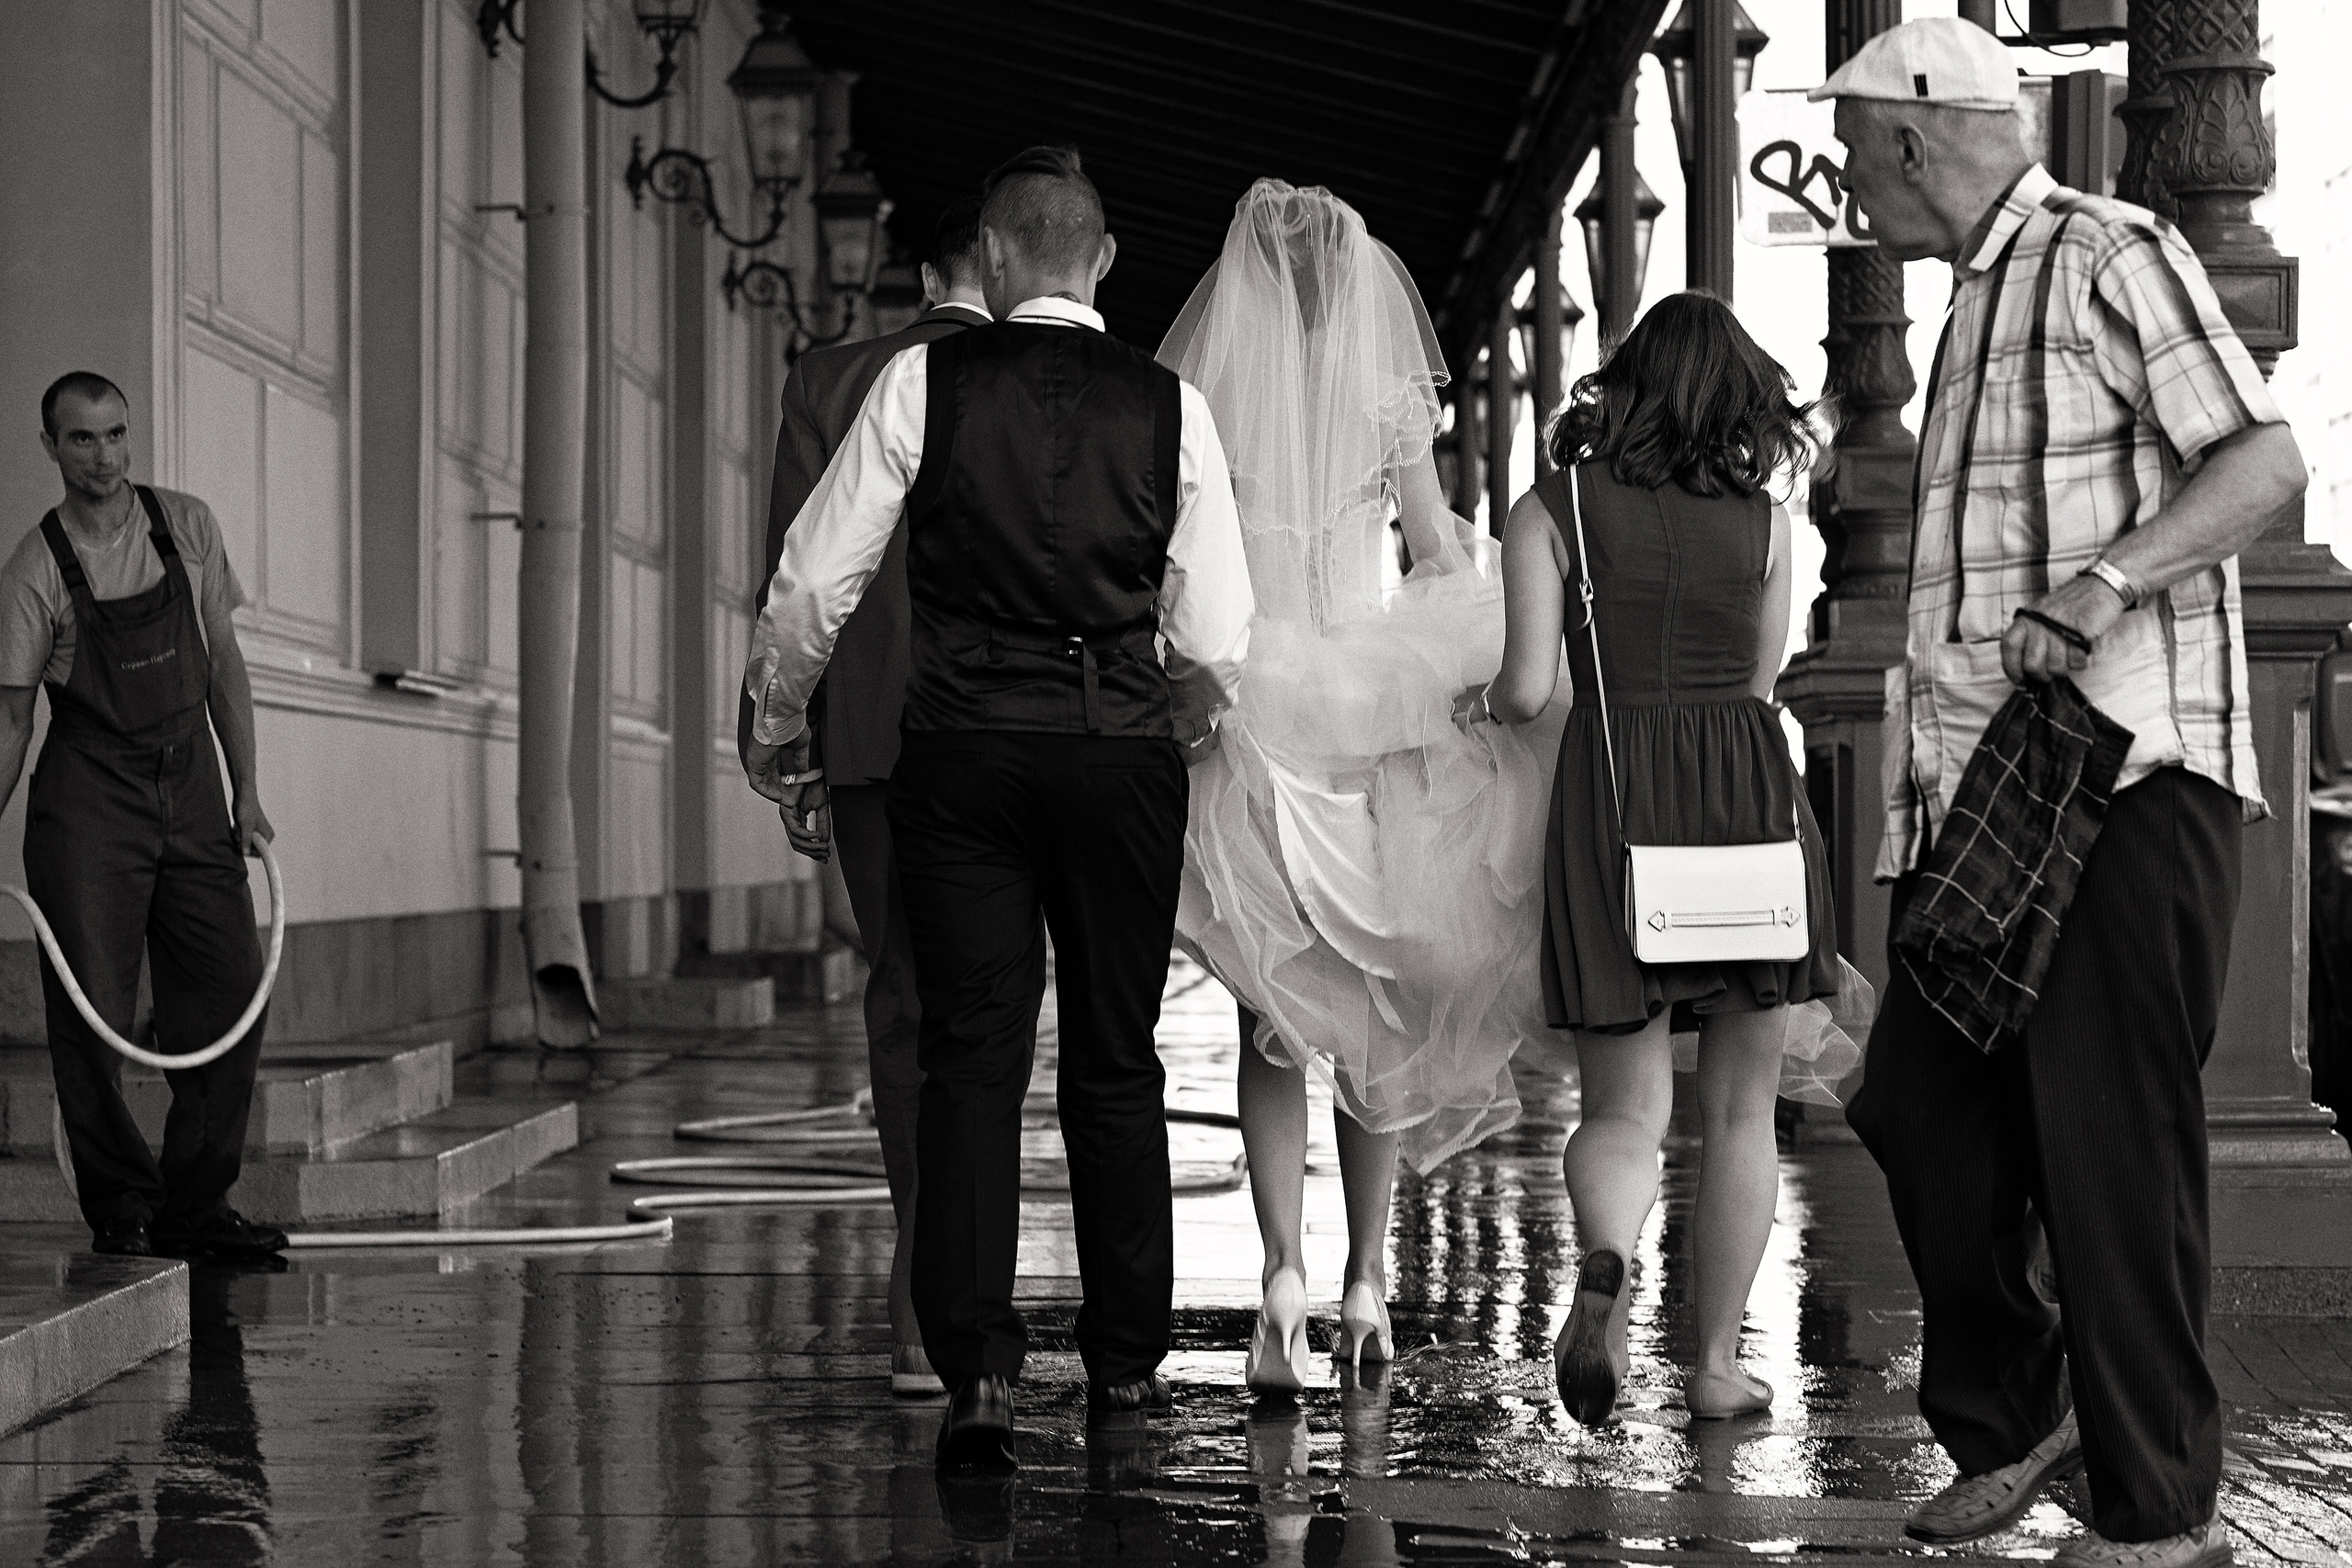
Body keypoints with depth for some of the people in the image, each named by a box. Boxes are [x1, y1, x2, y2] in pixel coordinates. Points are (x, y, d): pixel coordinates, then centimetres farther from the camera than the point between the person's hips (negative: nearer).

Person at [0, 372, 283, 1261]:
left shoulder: (188, 528, 5)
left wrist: (246, 791, 6)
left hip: (192, 789, 4)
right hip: (87, 801, -4)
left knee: (230, 1002, 1)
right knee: (91, 1016, -6)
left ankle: (196, 1210, 10)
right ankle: (121, 1209, 6)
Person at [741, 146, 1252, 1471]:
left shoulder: (927, 381, -2)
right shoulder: (1170, 406, 2)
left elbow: (817, 581, -2)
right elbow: (1218, 641, 2)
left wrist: (776, 728, 14)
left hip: (964, 750, -1)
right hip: (1124, 752, 1)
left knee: (973, 1057, 1)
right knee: (1116, 1062, 12)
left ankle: (980, 1367, -11)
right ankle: (1128, 1360, 21)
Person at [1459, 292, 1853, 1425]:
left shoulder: (1550, 512, 0)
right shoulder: (1763, 522, 5)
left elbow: (1531, 688, -5)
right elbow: (1759, 682, 9)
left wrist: (1483, 701, 16)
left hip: (1610, 794, -1)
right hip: (1747, 792, 1)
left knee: (1625, 1105, 4)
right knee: (1740, 1109, 11)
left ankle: (1604, 1260, -27)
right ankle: (1717, 1362, 13)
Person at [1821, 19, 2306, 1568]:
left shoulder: (2110, 255, -6)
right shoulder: (1975, 301, 22)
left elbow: (2265, 460, -13)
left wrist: (2107, 583, -26)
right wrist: (1918, 778, 19)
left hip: (2122, 765, -9)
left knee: (2112, 1136, -8)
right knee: (1919, 1105, 10)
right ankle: (2011, 1416, 27)